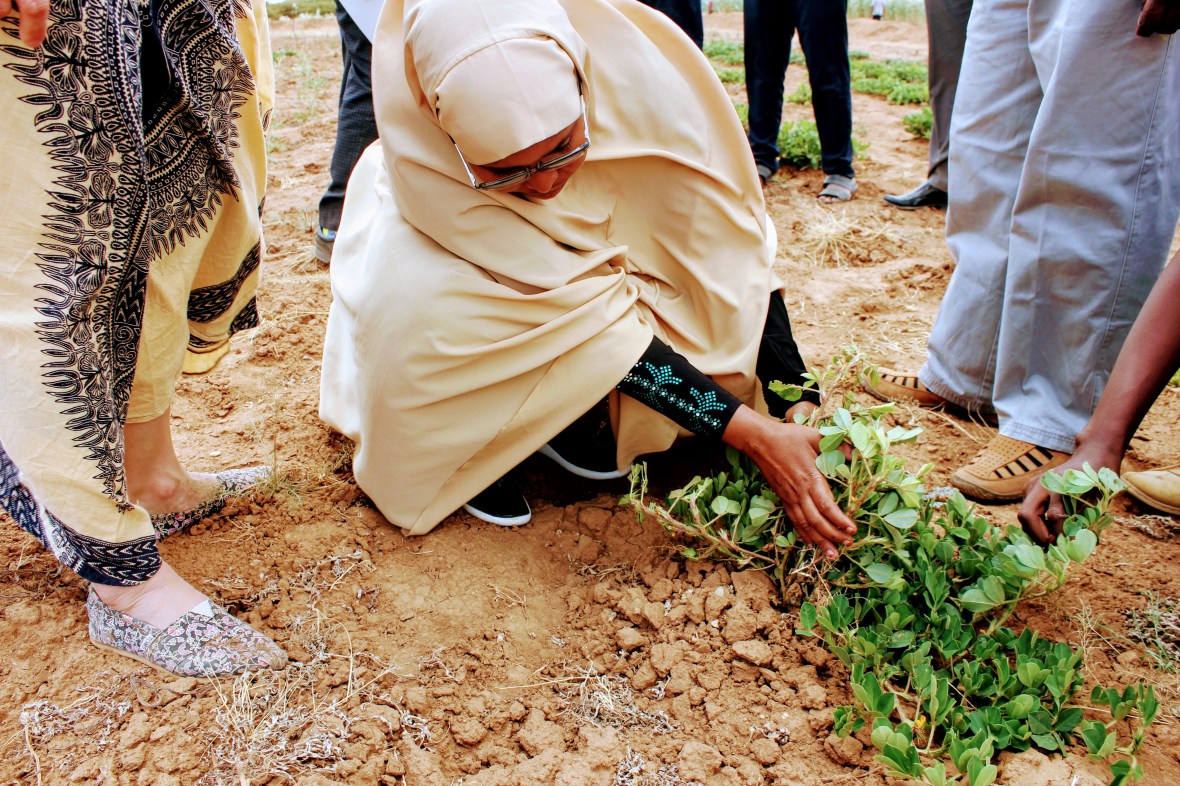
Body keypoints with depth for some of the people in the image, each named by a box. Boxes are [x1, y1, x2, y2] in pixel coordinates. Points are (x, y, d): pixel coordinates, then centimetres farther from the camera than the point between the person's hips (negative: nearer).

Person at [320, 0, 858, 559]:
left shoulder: (636, 70, -36)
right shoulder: (418, 150, -39)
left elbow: (734, 248, -27)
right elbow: (583, 312, -41)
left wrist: (802, 412, -31)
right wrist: (754, 435, -41)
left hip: (584, 235, 3)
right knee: (422, 310, -37)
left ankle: (563, 414, 2)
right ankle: (461, 450, -6)